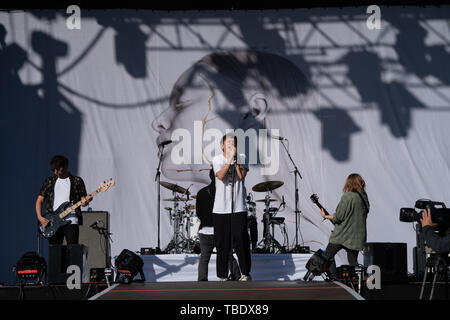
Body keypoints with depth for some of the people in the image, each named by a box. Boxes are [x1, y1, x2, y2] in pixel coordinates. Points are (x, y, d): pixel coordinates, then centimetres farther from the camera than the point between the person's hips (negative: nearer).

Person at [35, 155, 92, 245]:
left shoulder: (77, 181, 8)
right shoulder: (49, 182, 14)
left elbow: (83, 200, 6)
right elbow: (39, 201, 14)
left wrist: (85, 201, -19)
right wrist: (40, 218, 0)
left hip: (70, 220, -2)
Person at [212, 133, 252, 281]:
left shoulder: (242, 158, 7)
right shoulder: (217, 159, 5)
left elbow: (242, 175, -9)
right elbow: (220, 175, -13)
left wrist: (235, 158, -13)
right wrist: (230, 159, -20)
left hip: (238, 208, 0)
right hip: (221, 208, 0)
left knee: (241, 240, -5)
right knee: (222, 243, 3)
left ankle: (245, 273, 5)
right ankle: (222, 275, 11)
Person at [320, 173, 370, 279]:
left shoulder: (347, 196, -16)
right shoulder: (364, 197, 6)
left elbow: (338, 217, -16)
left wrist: (326, 216, 2)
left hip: (343, 235, -7)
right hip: (357, 236, 7)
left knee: (328, 255, 7)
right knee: (353, 262, 13)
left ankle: (333, 277, 0)